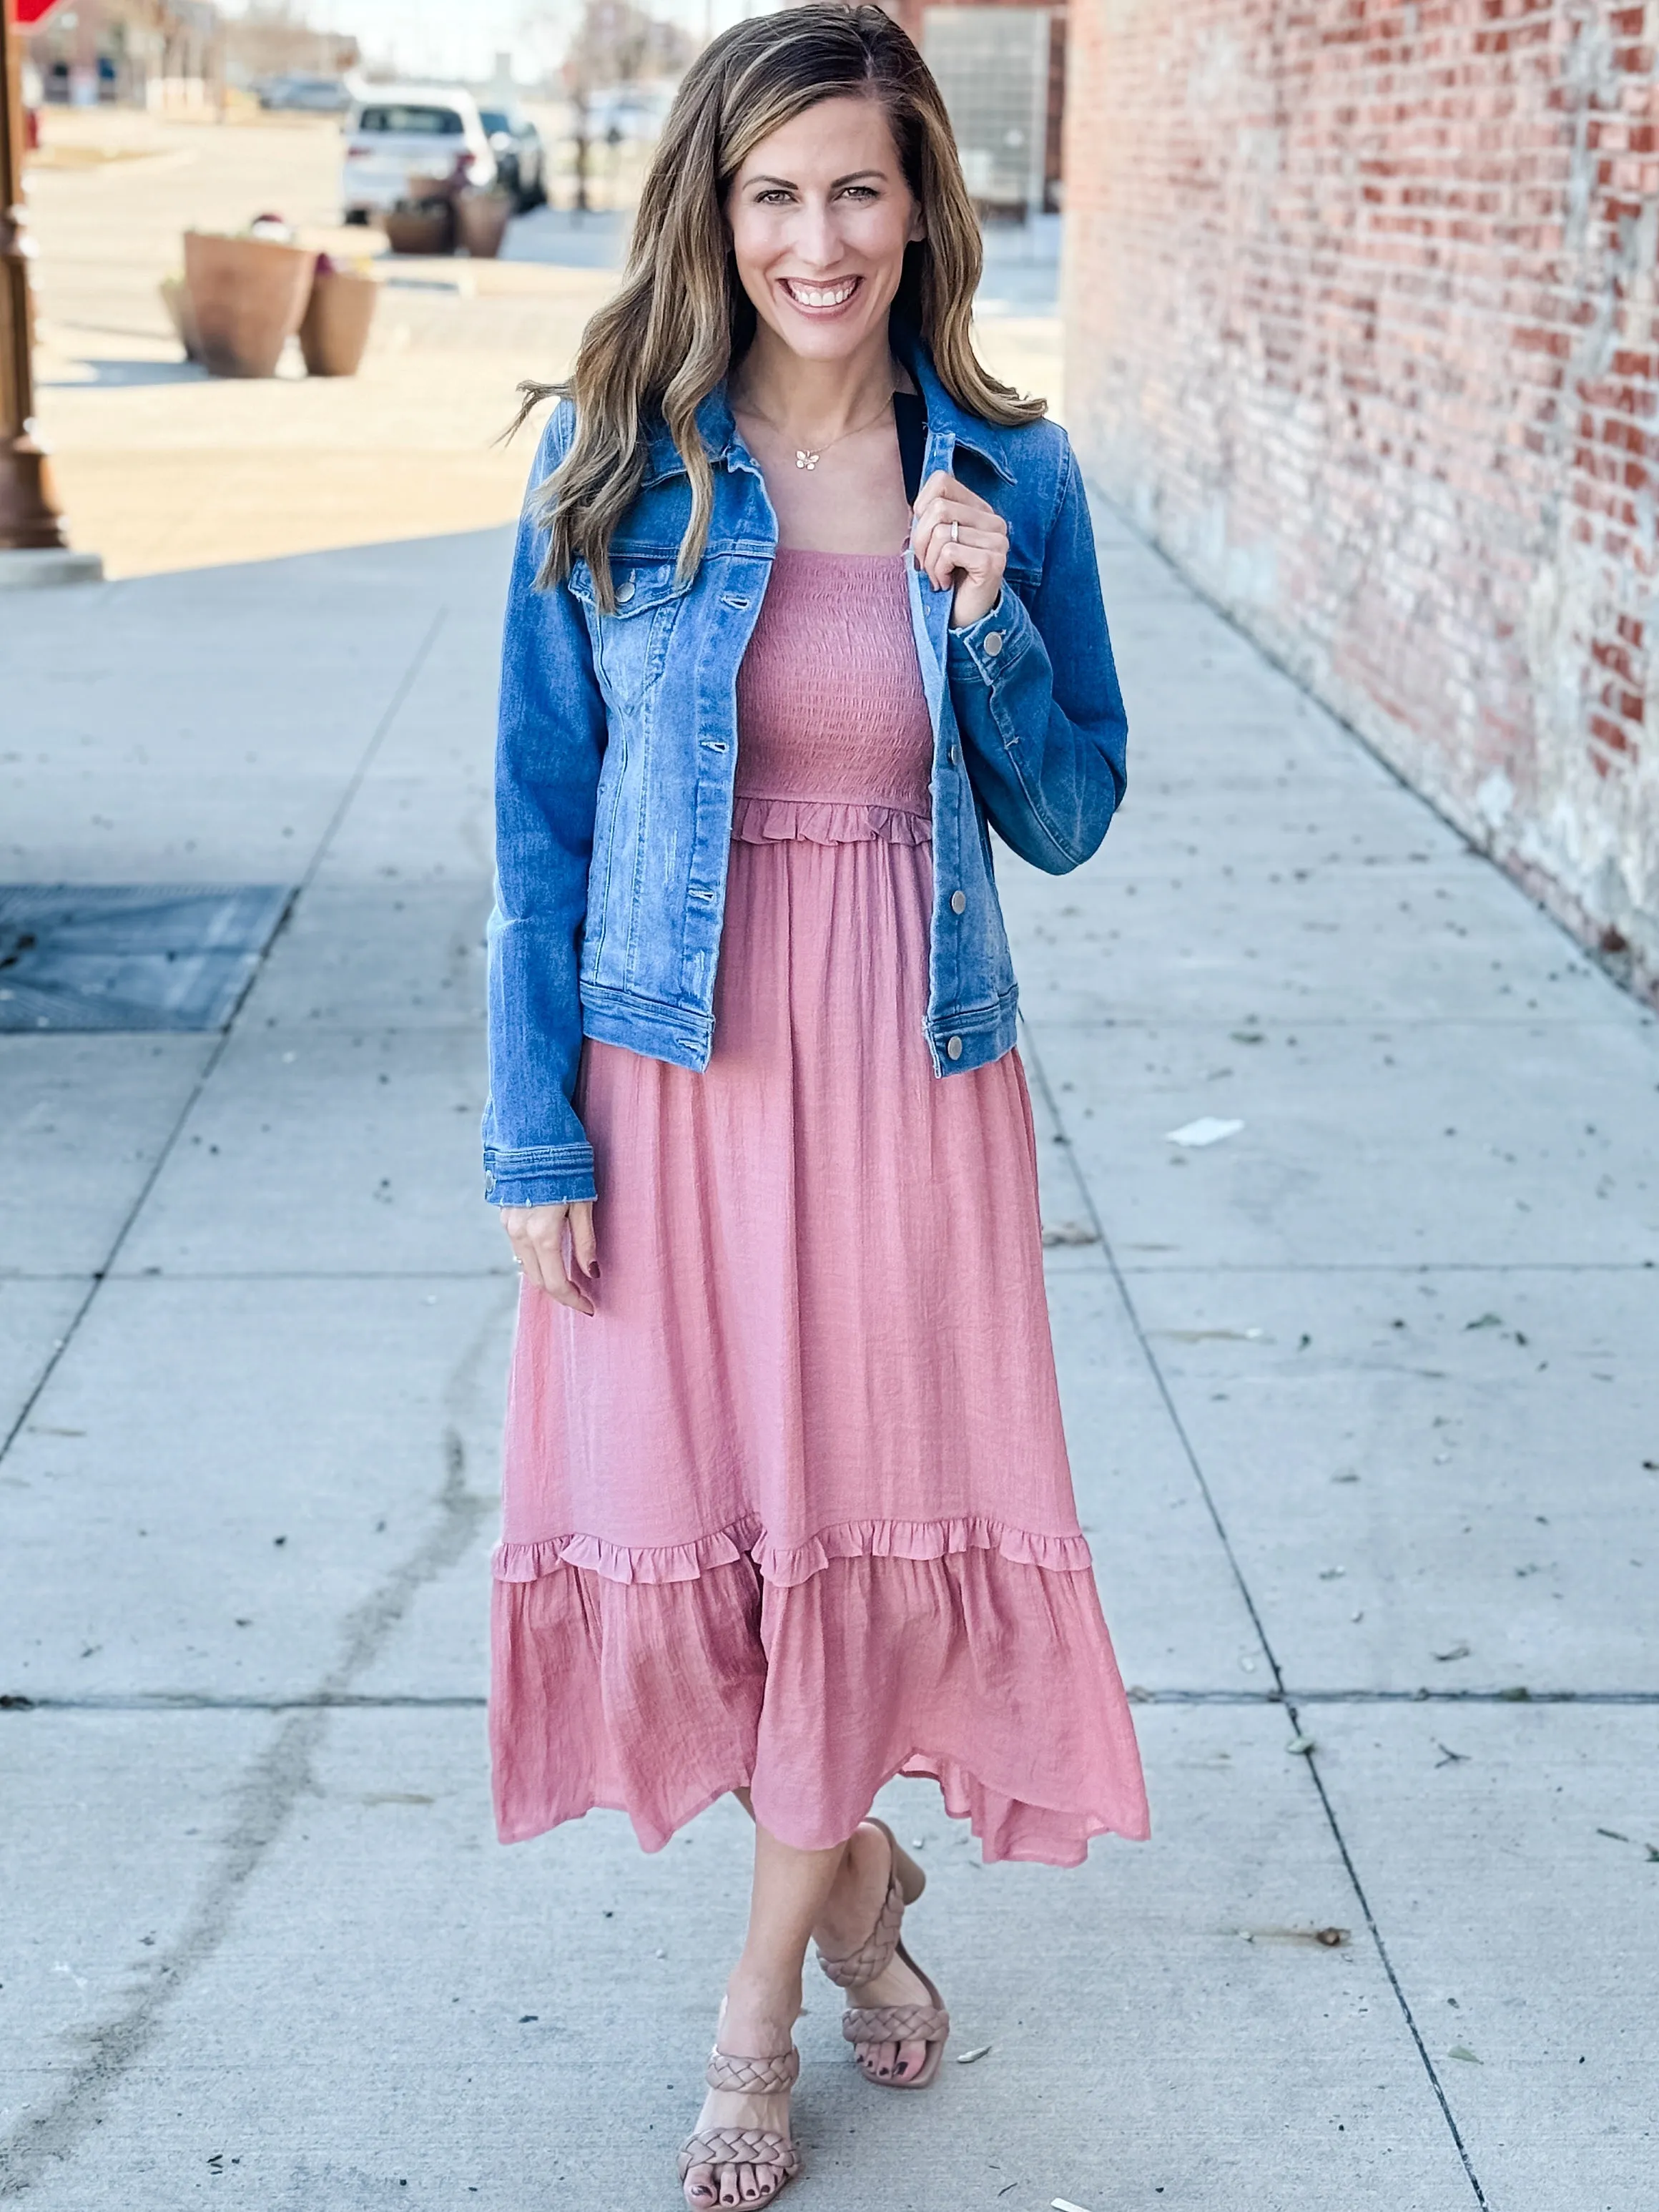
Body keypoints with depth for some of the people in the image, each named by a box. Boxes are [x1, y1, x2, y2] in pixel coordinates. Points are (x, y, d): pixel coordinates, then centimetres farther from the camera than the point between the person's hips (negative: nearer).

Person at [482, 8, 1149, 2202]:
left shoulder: (1007, 474, 0)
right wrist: (536, 1139, -5)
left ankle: (764, 1988, 28)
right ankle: (853, 1874, 37)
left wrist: (986, 616, -14)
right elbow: (542, 819, -2)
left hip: (910, 1080, 1)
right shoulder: (617, 462, -4)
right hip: (673, 1083, 0)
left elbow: (1068, 821, 4)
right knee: (686, 1525, 7)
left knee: (882, 1524, 6)